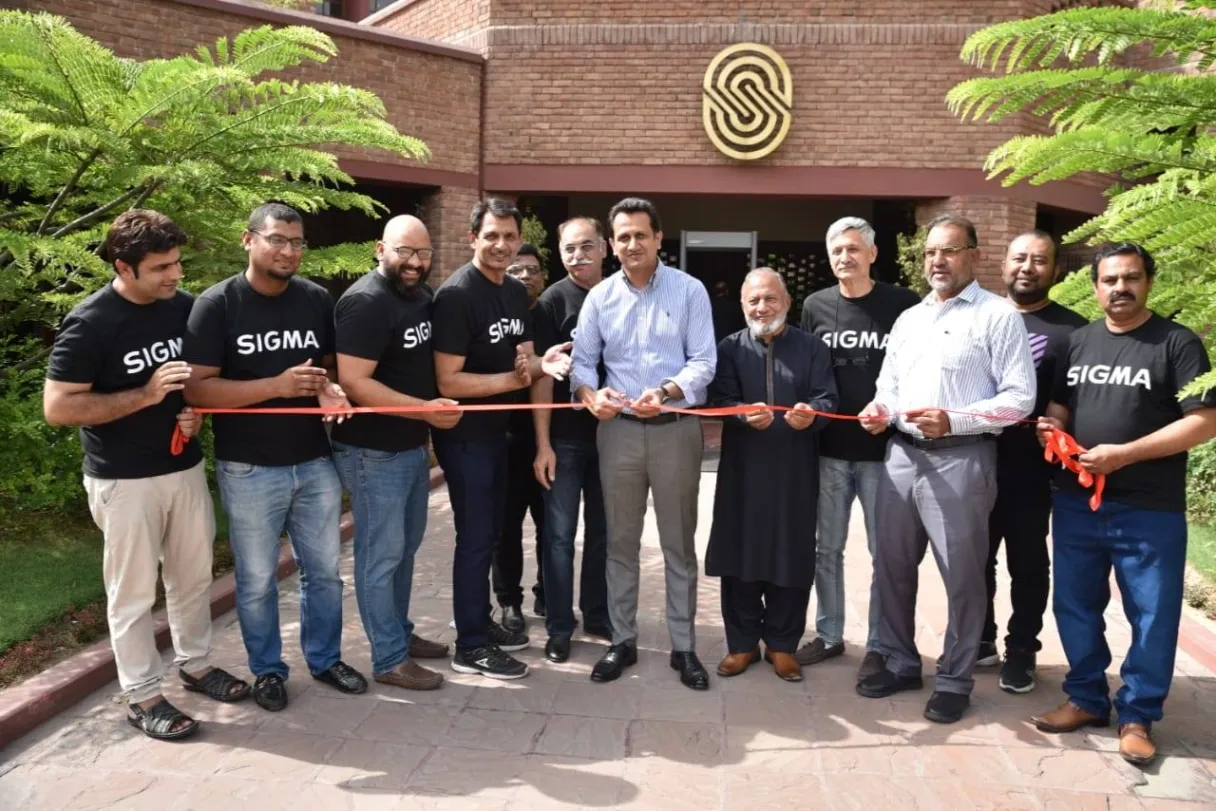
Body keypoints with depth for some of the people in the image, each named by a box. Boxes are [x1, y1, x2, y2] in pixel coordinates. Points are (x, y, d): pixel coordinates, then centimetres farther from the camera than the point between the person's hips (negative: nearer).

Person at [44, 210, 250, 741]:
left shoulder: (186, 307, -1)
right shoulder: (90, 323, -17)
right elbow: (57, 408, -18)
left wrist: (197, 409, -8)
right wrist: (146, 395, -25)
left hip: (186, 466, 6)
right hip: (124, 479, -5)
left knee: (194, 574, 17)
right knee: (134, 590, 7)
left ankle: (195, 663, 36)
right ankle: (142, 695, 22)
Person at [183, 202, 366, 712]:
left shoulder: (318, 300, 1)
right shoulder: (216, 305, -10)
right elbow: (196, 389, -15)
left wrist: (330, 389, -12)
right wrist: (277, 386, -24)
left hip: (315, 462, 4)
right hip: (249, 470, -3)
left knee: (324, 570, 15)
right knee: (257, 579, 12)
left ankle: (325, 659, 35)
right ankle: (268, 670, 31)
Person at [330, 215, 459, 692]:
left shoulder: (422, 295, 9)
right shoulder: (365, 303, -18)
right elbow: (353, 383, -25)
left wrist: (426, 429, 13)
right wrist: (425, 409, -26)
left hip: (414, 445, 9)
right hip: (374, 452, -9)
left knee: (406, 548, 19)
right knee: (381, 554, 2)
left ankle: (400, 633, 35)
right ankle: (390, 660, 14)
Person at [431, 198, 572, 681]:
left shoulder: (517, 292, 6)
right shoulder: (456, 296, -19)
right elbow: (448, 381, -23)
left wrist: (543, 363, -9)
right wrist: (514, 379, -25)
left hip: (497, 429, 9)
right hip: (464, 434, -9)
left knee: (490, 532, 18)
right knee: (475, 536, -1)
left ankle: (482, 623, 34)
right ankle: (470, 647, 12)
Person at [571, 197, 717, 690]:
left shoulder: (689, 291, -1)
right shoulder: (600, 297, 6)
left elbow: (703, 360, -6)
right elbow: (582, 360, 6)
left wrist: (667, 391, -23)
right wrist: (589, 393, -16)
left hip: (676, 428, -2)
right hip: (618, 429, 2)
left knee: (679, 543, 7)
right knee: (621, 541, 10)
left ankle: (684, 646, 19)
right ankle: (622, 640, 23)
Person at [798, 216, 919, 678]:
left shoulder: (902, 304, -2)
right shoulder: (815, 306, 7)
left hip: (883, 448, -3)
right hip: (829, 448, 3)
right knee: (827, 548, 12)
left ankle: (878, 646, 20)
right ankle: (828, 635, 28)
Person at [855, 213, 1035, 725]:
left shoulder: (999, 316, -3)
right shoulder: (908, 319, 17)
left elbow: (1019, 398, -10)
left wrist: (954, 420, -21)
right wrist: (880, 411, -2)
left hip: (960, 459, -6)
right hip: (902, 455, 6)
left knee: (962, 576, 5)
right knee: (892, 566, 13)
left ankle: (954, 681, 22)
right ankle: (900, 663, 30)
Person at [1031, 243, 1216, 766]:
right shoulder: (1077, 341, 11)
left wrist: (1125, 454, -19)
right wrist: (1051, 428, -6)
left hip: (1149, 511, -4)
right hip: (1075, 502, 5)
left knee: (1152, 616, 6)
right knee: (1075, 606, 12)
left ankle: (1137, 715, 22)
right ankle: (1086, 698, 29)